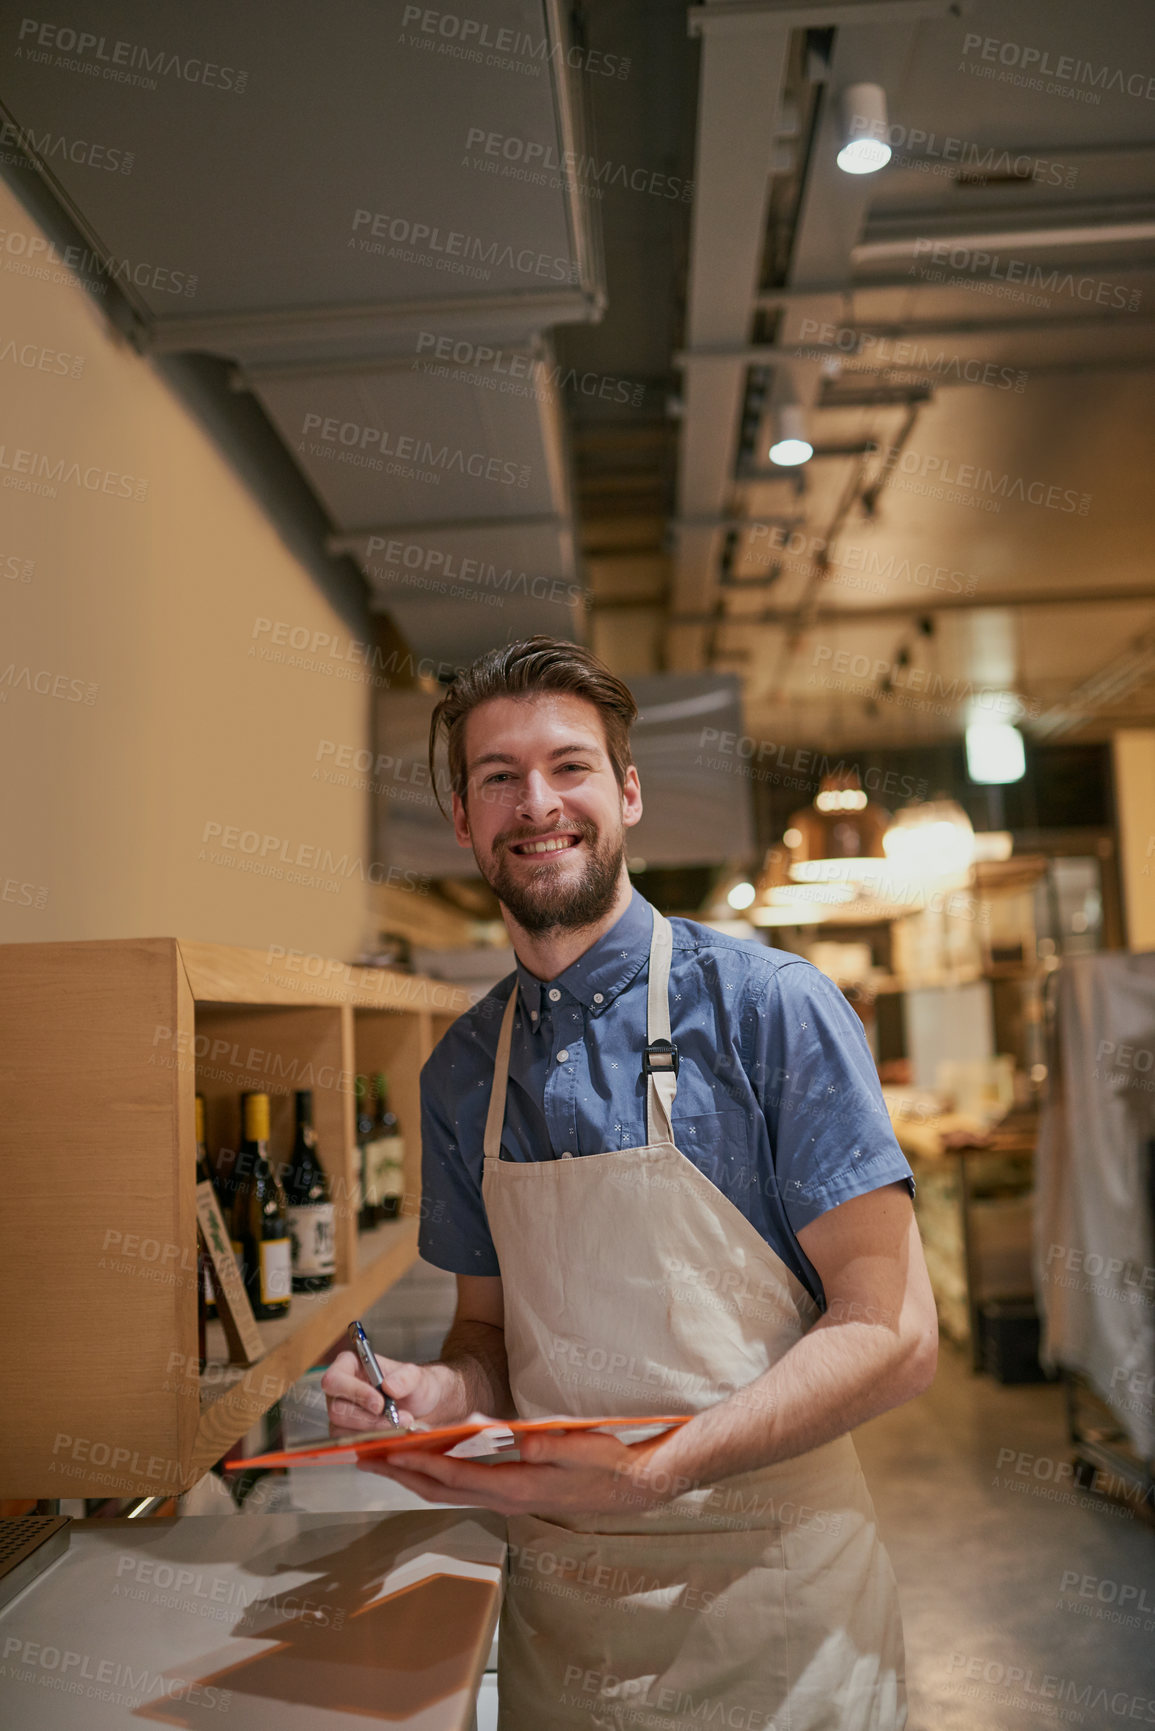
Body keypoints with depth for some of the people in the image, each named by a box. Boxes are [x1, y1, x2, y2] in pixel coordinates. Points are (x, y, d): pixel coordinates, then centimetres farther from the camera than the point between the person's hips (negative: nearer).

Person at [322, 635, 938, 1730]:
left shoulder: (769, 1010, -13)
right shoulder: (459, 1074, 3)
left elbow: (891, 1333, -15)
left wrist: (649, 1475, -25)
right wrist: (437, 1393, -10)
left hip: (766, 1614, -4)